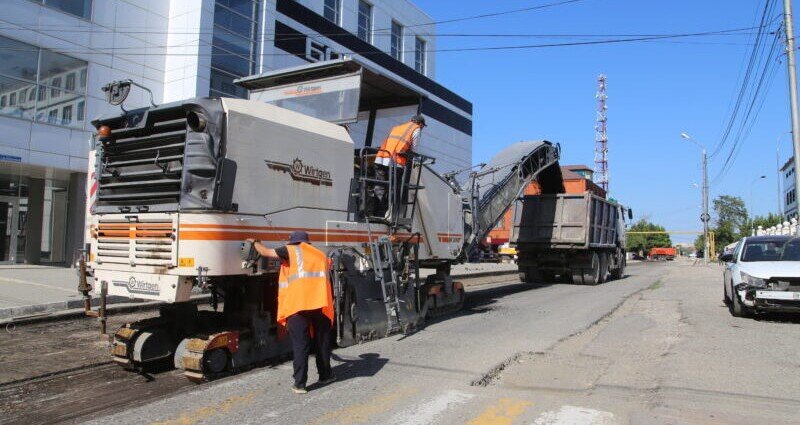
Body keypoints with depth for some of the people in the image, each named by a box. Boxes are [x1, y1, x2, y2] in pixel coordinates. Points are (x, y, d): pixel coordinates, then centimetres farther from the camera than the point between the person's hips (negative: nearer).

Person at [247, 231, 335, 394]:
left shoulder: (291, 251, 8)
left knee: (300, 344, 0)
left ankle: (299, 384, 0)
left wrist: (255, 242, 27)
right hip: (321, 303, 4)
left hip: (298, 305, -4)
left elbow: (265, 252, 9)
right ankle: (325, 375, 29)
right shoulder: (320, 255, 23)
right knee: (322, 341, 18)